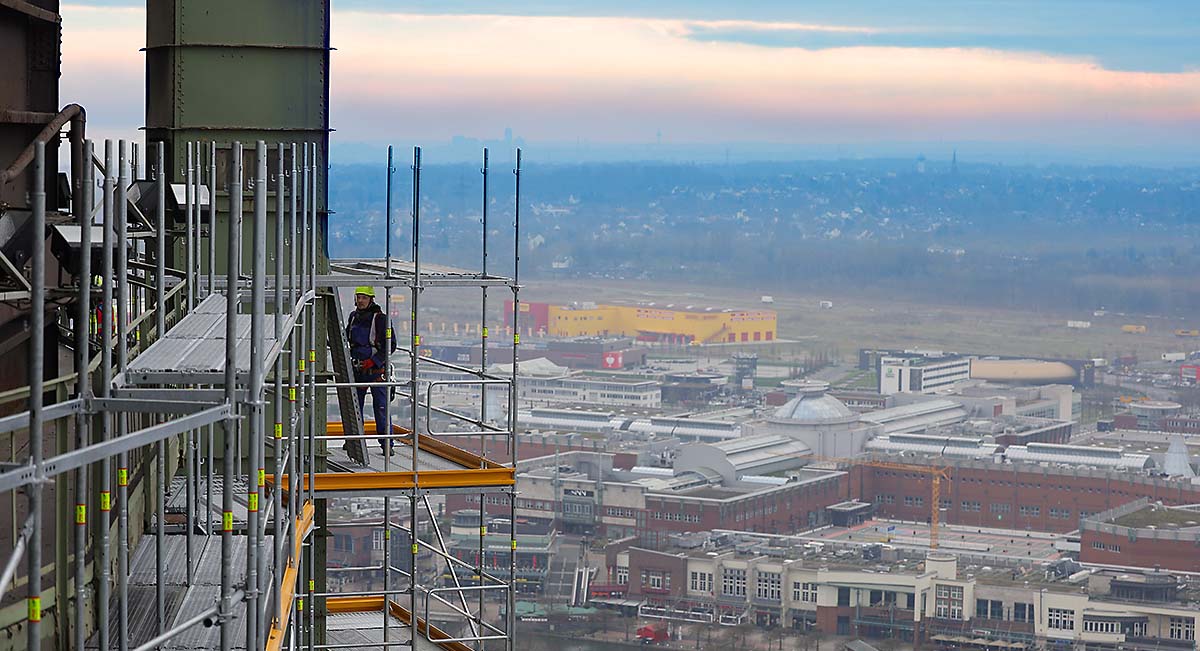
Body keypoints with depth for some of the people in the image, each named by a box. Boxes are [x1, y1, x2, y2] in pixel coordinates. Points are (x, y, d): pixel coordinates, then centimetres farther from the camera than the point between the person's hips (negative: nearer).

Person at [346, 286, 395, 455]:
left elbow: (391, 346, -10)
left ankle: (387, 444, -4)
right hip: (357, 369, 6)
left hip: (376, 369, -6)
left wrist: (373, 362, -16)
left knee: (381, 407, -7)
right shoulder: (354, 316, 9)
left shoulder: (380, 318, -10)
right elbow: (347, 338, 27)